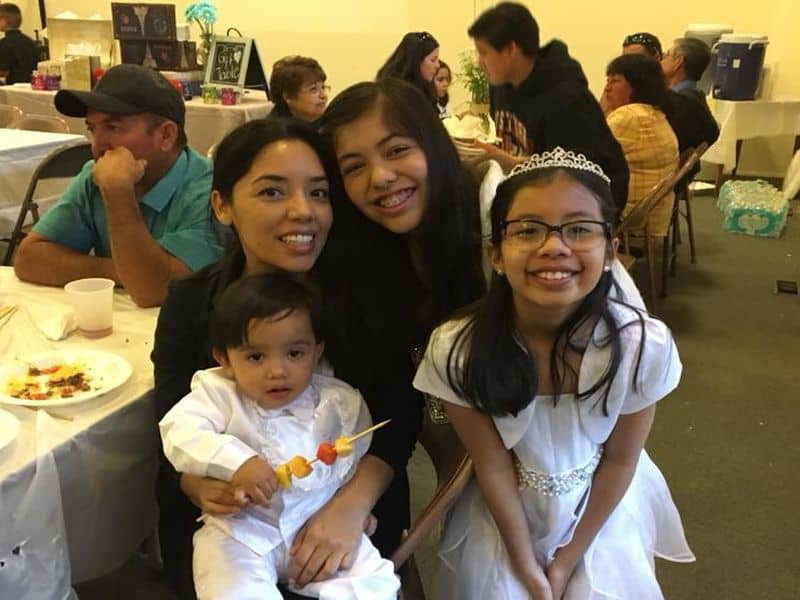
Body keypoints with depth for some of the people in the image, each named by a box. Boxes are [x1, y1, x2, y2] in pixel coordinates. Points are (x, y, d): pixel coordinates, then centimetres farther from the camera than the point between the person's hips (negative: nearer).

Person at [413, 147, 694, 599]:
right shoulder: (457, 349, -28)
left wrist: (569, 558, -6)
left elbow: (620, 461, -11)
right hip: (505, 507, 0)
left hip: (603, 500, 1)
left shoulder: (643, 344, -25)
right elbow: (492, 466, -15)